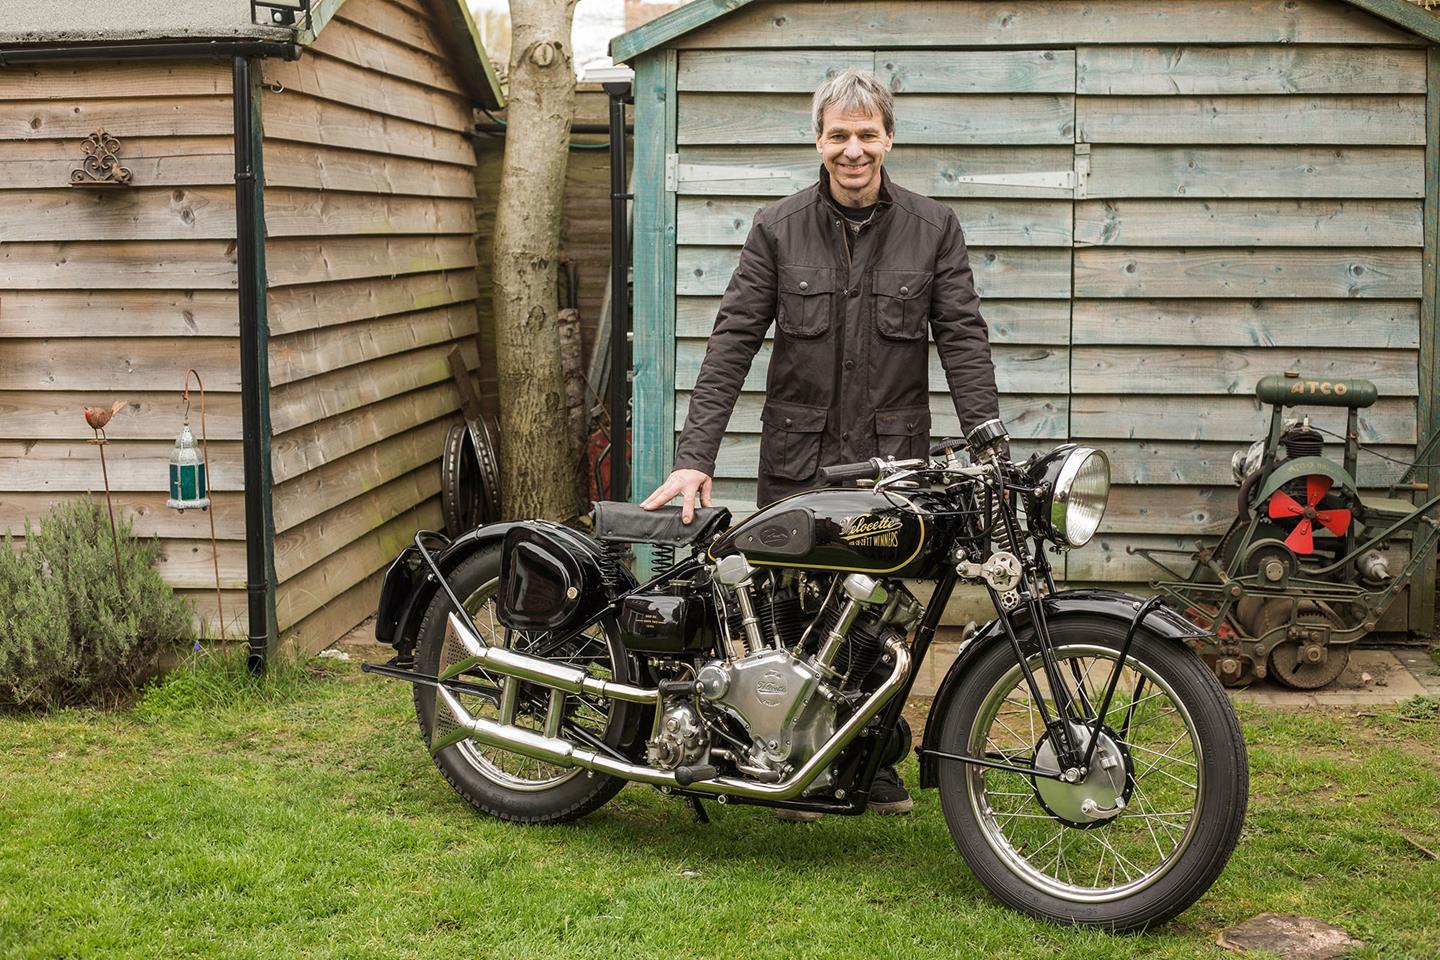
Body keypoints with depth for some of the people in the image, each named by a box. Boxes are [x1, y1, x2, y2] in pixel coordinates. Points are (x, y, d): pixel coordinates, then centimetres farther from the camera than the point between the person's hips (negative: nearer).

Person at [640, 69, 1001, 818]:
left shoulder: (933, 228, 3)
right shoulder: (778, 229, 2)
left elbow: (964, 341, -1)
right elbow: (733, 341, -3)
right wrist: (694, 457, -11)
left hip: (893, 460, 0)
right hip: (797, 460, 0)